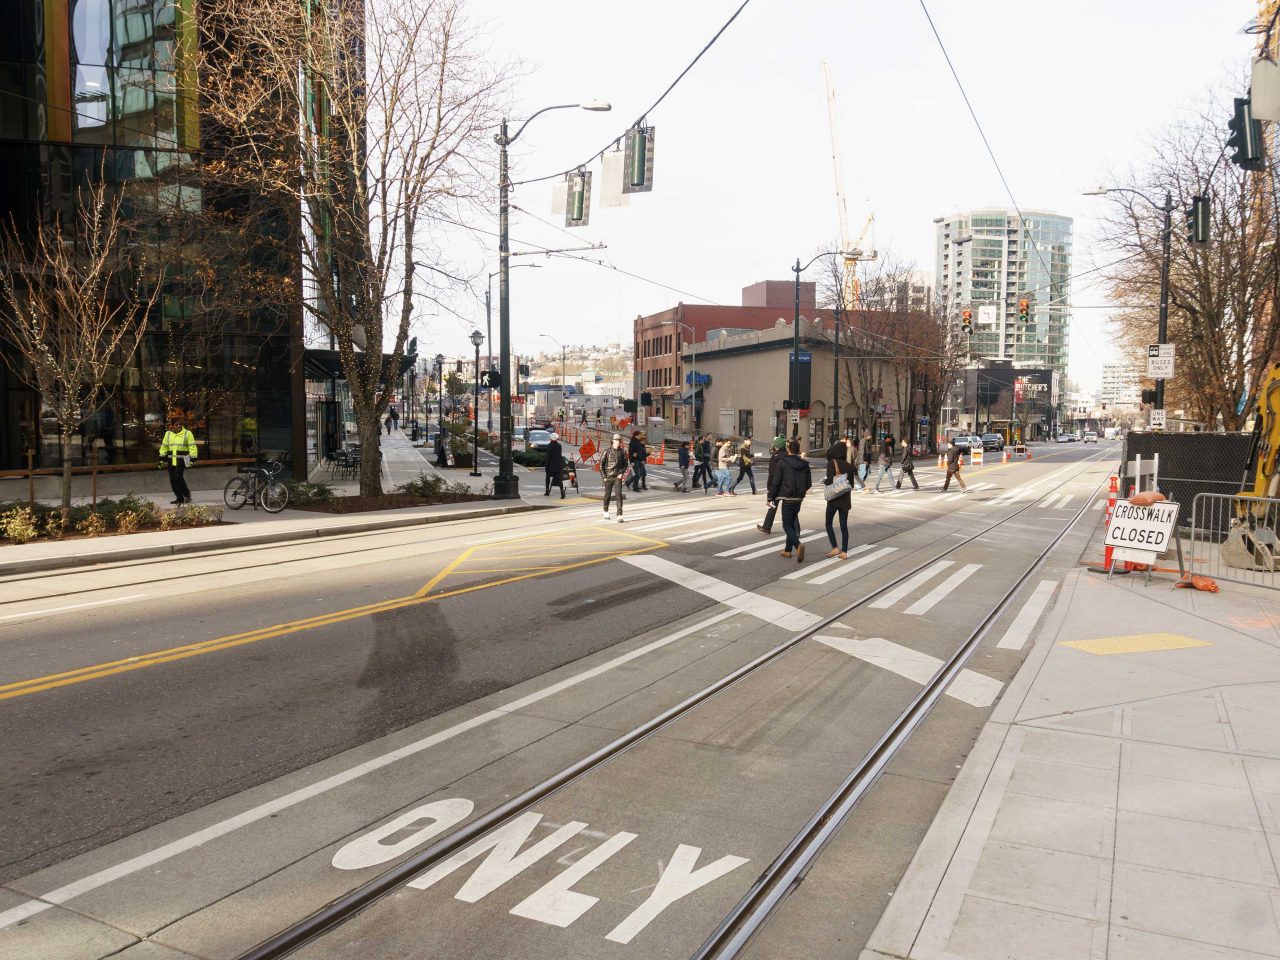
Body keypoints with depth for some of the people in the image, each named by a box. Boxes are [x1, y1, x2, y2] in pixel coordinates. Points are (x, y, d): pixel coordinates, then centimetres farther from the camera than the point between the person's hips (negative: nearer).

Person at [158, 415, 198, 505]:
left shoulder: (187, 433, -2)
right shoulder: (168, 433, 11)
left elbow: (192, 447, -4)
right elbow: (164, 447, 16)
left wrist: (192, 459, -10)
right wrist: (162, 459, 13)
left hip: (181, 460, -5)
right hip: (171, 460, 5)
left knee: (178, 477, -17)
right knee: (172, 480, 4)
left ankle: (187, 494, 2)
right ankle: (179, 498, 13)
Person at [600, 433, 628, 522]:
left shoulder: (623, 452, 0)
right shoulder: (607, 451, -3)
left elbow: (625, 464, 10)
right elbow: (601, 464, 1)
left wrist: (621, 473, -3)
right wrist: (603, 476, -4)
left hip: (618, 477, 0)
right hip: (608, 477, 0)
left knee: (619, 495, -13)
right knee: (607, 495, 12)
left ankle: (619, 515, -15)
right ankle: (606, 512, 36)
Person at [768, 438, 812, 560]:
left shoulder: (782, 463, -11)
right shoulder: (804, 464, 3)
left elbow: (776, 482, -11)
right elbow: (808, 483, 8)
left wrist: (771, 497, -3)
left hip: (787, 498, -5)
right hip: (799, 499, 5)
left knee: (787, 525, -2)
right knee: (792, 523, 18)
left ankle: (798, 545, -26)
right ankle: (788, 550, 23)